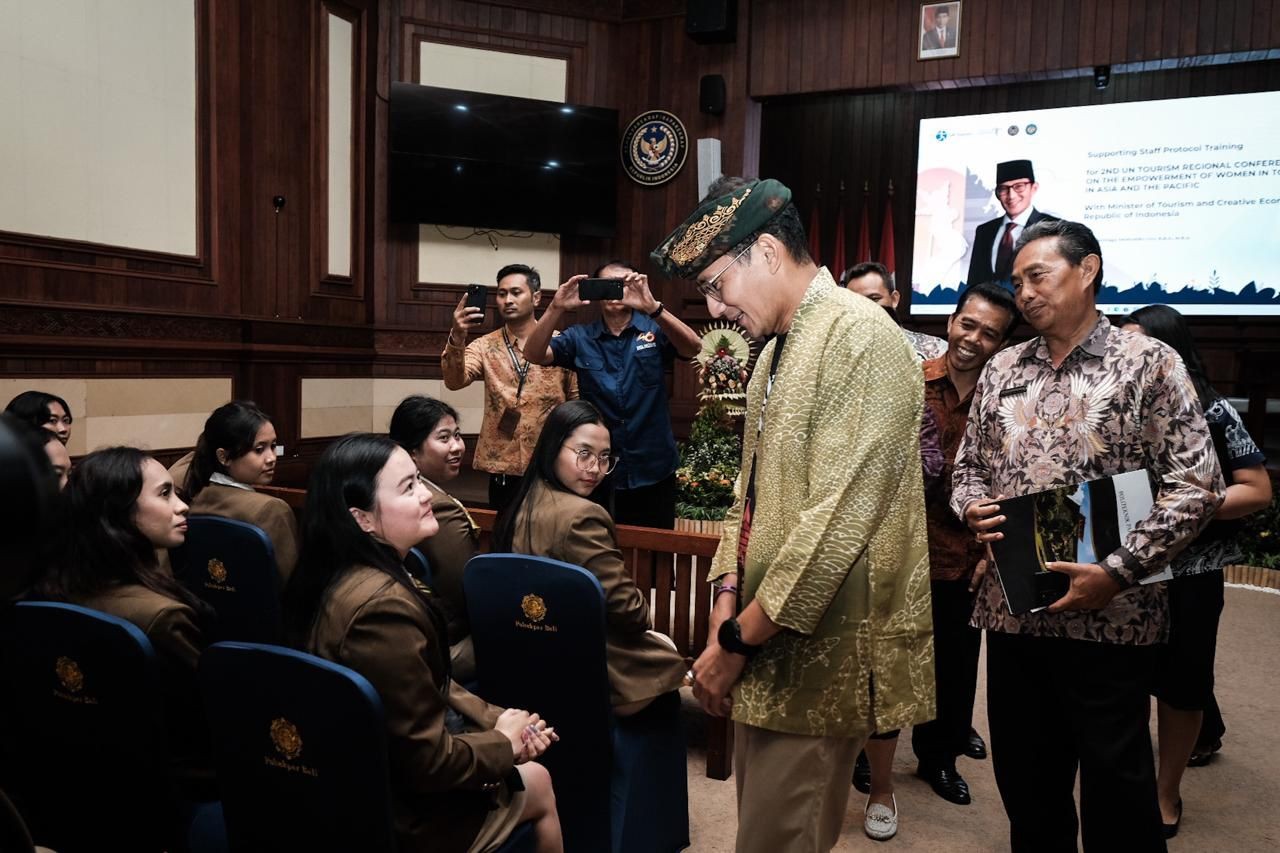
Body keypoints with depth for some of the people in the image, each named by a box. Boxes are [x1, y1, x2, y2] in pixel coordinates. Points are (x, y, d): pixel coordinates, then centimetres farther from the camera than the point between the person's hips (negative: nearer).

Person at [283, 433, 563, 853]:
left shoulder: (340, 576, -2)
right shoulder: (383, 605, -33)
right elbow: (429, 761, -27)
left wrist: (497, 719, -2)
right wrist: (504, 742, -10)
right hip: (403, 812, -8)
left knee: (532, 773, 23)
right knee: (537, 785, 15)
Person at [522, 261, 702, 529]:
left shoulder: (655, 330, -2)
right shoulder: (580, 337, 2)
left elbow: (694, 348, -20)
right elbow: (534, 355, -10)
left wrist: (653, 308, -36)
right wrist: (556, 309, -28)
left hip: (653, 472, -1)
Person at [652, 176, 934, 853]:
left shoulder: (861, 338, -15)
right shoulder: (775, 350, 14)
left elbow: (838, 518, -22)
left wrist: (738, 640, -16)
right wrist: (729, 602, 2)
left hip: (823, 653, -8)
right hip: (767, 648, 8)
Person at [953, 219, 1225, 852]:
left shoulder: (1148, 363, -4)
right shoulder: (1001, 370, 10)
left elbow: (1196, 485, -9)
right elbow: (968, 466, 16)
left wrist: (1117, 573, -17)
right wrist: (972, 507, -6)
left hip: (1110, 618, -4)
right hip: (1012, 609, 5)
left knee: (1116, 792, 9)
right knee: (1026, 783, 17)